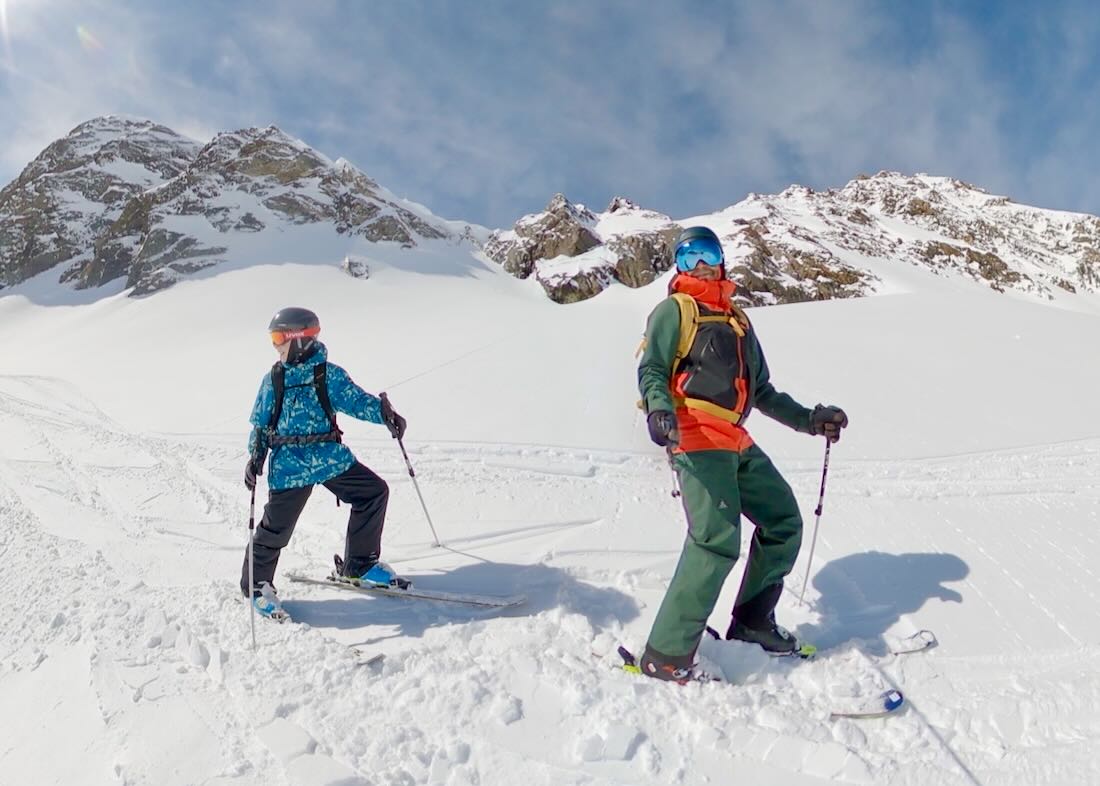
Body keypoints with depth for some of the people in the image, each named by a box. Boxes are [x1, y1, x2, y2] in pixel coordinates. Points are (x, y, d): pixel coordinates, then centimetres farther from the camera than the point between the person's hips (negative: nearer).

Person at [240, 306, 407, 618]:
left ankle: (357, 565, 12)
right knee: (276, 528, -2)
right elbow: (260, 422, 11)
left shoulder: (328, 373, -1)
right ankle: (257, 584, 25)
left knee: (375, 491, -4)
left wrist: (383, 413, -27)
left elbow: (356, 399, -8)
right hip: (289, 465, 0)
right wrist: (256, 456, -2)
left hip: (331, 457, 1)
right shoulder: (273, 379, 6)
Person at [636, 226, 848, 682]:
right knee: (718, 540, -20)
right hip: (696, 438, -8)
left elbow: (762, 391, 27)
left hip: (737, 442, 8)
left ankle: (752, 622, 25)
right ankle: (666, 655, -13)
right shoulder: (674, 310, 5)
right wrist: (658, 409, -27)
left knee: (784, 521, 12)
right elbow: (652, 371, -7)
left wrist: (810, 420, 20)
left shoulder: (738, 320, 25)